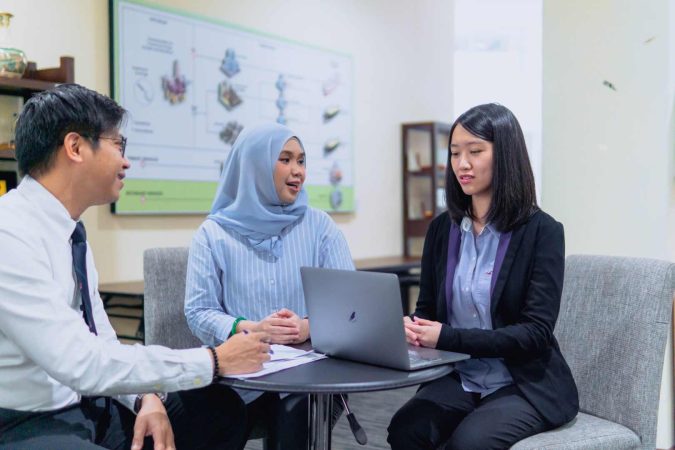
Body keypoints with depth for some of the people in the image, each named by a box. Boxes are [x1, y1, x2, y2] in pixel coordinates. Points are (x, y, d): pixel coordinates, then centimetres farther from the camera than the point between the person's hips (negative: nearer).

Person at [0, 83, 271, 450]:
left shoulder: (69, 229, 7)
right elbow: (82, 363, -28)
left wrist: (147, 398, -8)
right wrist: (214, 361, -21)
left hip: (82, 405, 9)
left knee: (221, 408, 6)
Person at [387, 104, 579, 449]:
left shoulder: (542, 231, -9)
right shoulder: (442, 229, 6)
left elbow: (536, 333, -15)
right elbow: (427, 308, 11)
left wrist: (448, 337, -24)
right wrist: (410, 327, -15)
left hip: (526, 384, -3)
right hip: (458, 377, 4)